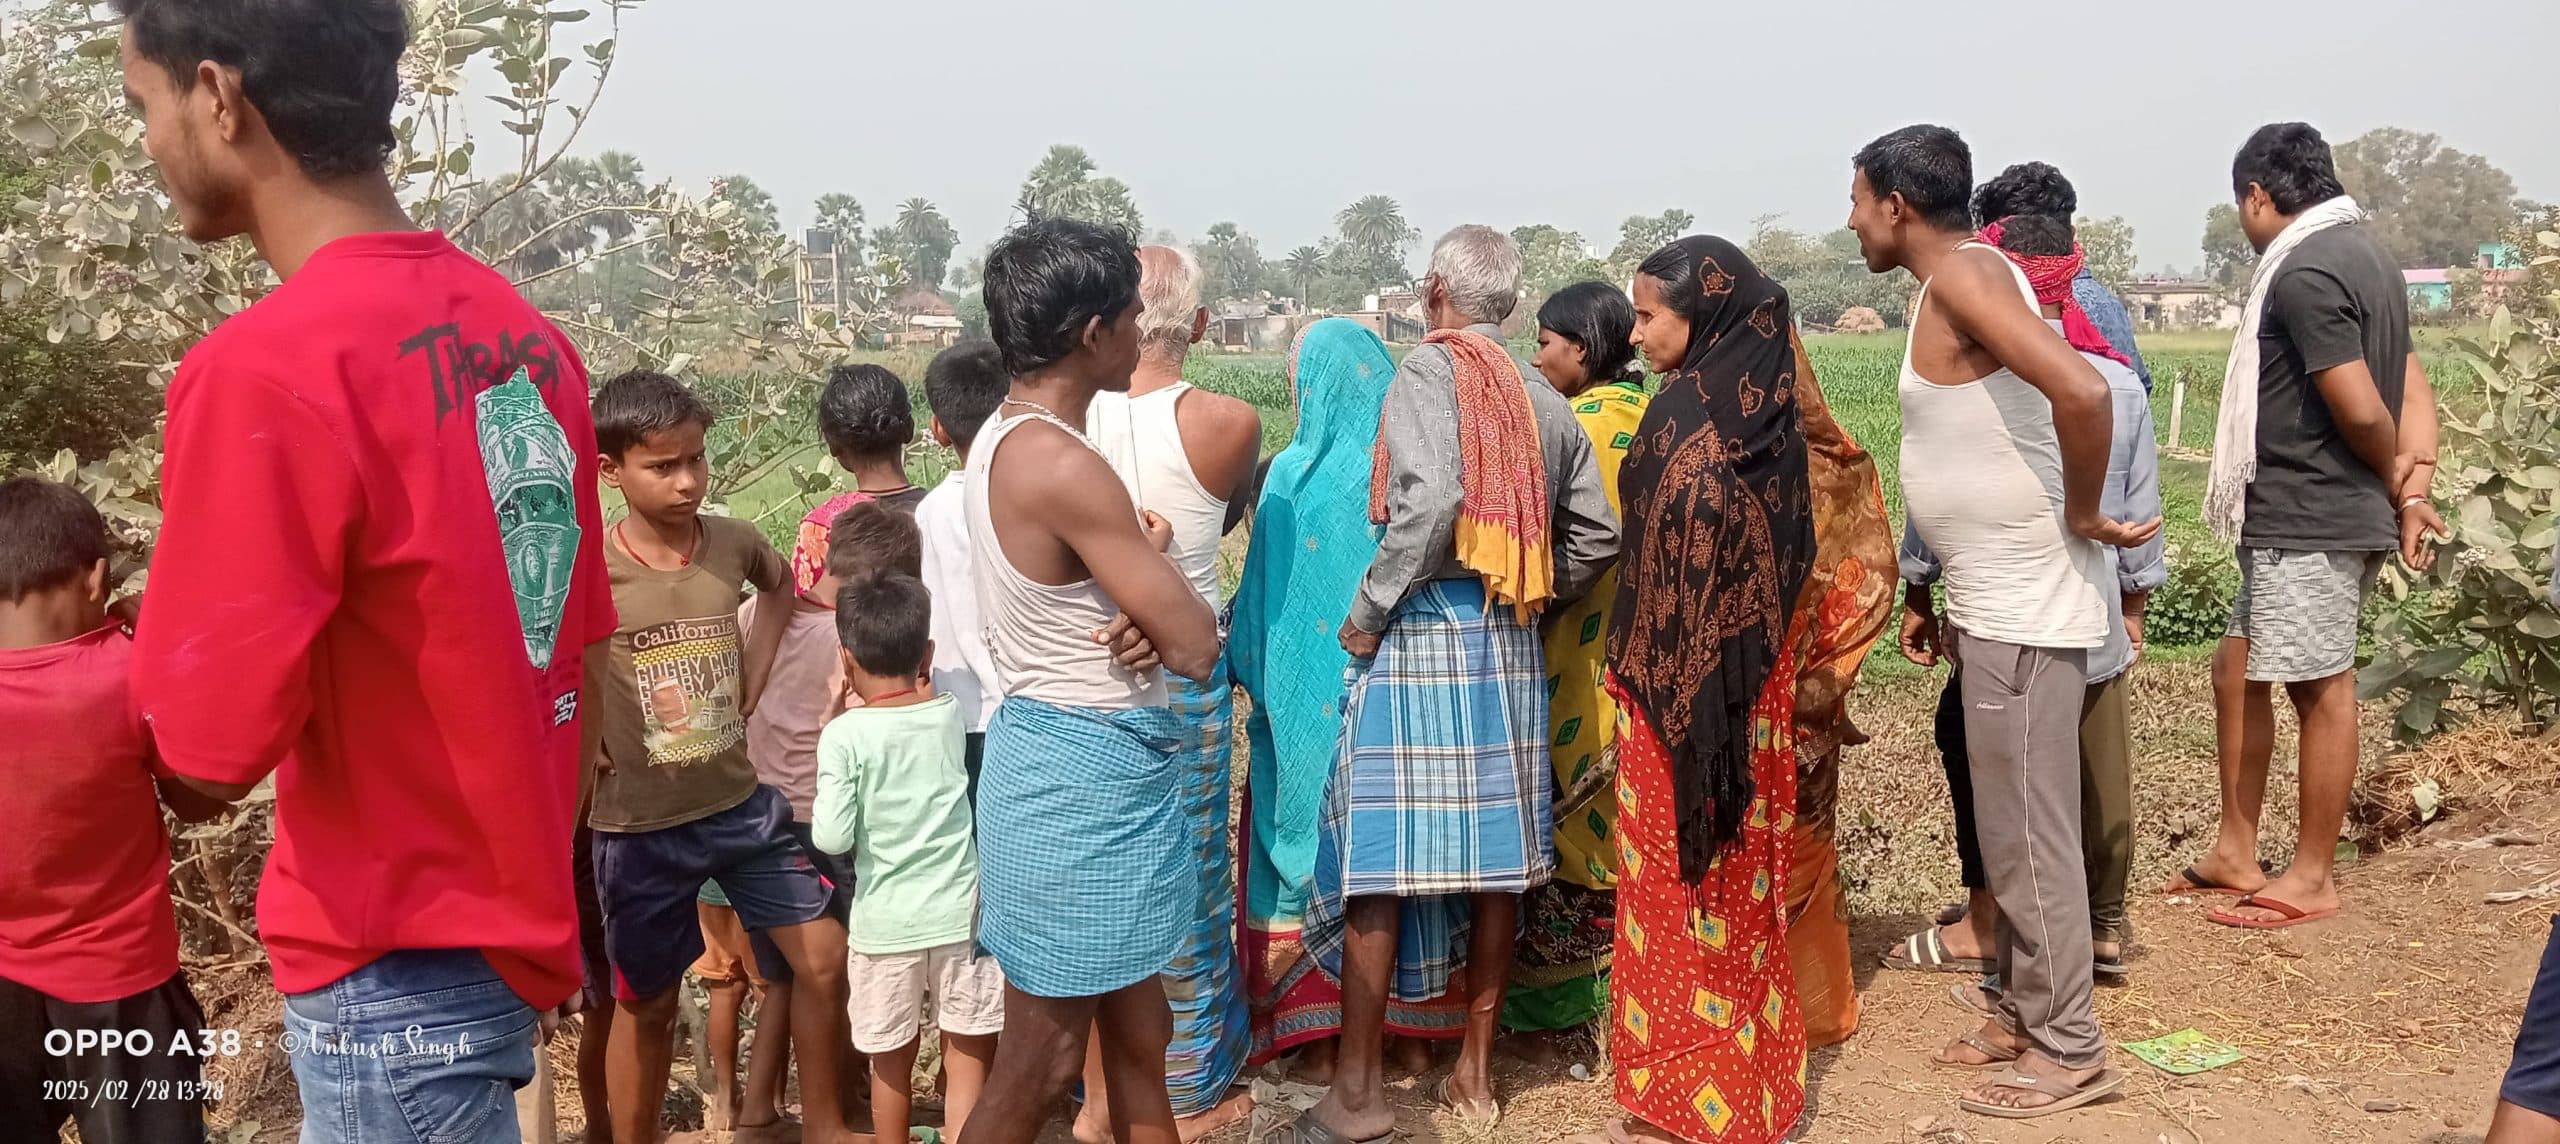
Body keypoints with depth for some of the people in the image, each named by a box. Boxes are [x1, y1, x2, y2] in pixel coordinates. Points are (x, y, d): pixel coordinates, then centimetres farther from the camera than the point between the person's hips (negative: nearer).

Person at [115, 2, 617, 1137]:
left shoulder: (262, 372, -23)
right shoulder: (525, 334, 1)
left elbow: (212, 750, -19)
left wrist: (186, 603, 0)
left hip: (400, 966, -7)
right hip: (515, 914, 8)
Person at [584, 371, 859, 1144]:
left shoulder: (733, 542, -4)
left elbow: (781, 585, 18)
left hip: (742, 803, 4)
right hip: (641, 826, -4)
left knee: (821, 958, 8)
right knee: (647, 1005, 11)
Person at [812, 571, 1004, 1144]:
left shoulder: (844, 735, -11)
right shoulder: (951, 715, 0)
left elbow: (832, 837, -13)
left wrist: (828, 741, -2)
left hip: (886, 923, -1)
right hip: (961, 912, 2)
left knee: (892, 1061, 15)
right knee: (970, 1060, 6)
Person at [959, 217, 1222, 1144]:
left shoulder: (1003, 438, 6)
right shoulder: (1063, 465, -24)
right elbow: (1196, 647, -21)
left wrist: (1145, 613, -9)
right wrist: (1156, 551, 0)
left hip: (1073, 757, 10)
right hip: (1087, 773, -10)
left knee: (1137, 1033, 21)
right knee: (1038, 1064, 5)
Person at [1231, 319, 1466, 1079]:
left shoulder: (1294, 475, -13)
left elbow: (1265, 601, -10)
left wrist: (1251, 674, 3)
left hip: (1311, 703, -3)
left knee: (1308, 843, 9)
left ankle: (1317, 1036, 14)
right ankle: (1401, 1015, 24)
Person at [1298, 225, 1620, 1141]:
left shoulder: (1428, 370, -7)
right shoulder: (1547, 402, 11)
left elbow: (1432, 498, -23)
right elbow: (1597, 535, 10)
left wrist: (1370, 607, -13)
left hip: (1422, 631, -6)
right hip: (1510, 643, 6)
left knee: (1377, 860, 0)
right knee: (1494, 856, 12)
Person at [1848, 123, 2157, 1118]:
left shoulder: (1960, 276, -17)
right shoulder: (1968, 276, 12)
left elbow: (2083, 394, -31)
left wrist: (2084, 519, -17)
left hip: (2025, 605, -10)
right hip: (1998, 597, 10)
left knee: (2029, 831, 0)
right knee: (2011, 823, 17)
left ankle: (2070, 1051, 12)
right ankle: (2026, 1014, 30)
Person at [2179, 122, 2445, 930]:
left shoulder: (2303, 272, -17)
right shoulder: (2360, 255, 15)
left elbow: (2362, 409, -20)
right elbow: (2412, 386, 11)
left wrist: (2397, 489, -2)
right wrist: (2415, 486, 0)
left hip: (2310, 522, -10)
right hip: (2305, 521, 10)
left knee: (2320, 688, 0)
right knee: (2238, 668, 15)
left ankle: (2312, 879, 11)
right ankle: (2236, 853, 22)